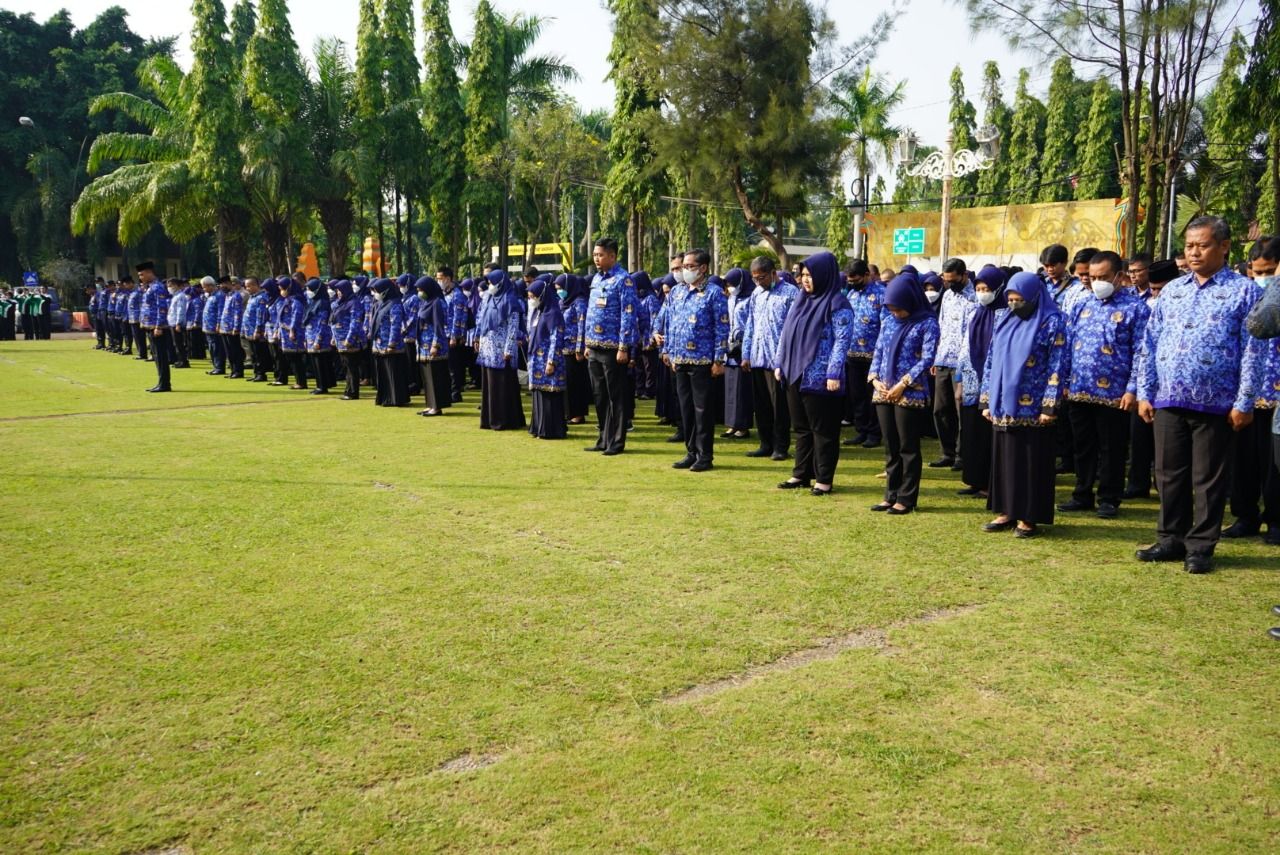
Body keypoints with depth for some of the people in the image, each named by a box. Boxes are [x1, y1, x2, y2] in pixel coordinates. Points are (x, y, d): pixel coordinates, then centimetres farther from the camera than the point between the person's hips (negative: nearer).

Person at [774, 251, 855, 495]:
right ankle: (801, 474, 22)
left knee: (823, 430, 1)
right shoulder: (802, 300, 13)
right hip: (795, 374, 7)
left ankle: (824, 479, 8)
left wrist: (834, 374, -20)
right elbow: (786, 333, 16)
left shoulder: (838, 304, -9)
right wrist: (781, 364, 11)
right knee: (801, 428, 13)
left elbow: (842, 341, -14)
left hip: (819, 379, -7)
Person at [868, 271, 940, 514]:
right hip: (883, 393, 6)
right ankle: (891, 495, 20)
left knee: (908, 448, 1)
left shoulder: (927, 323, -5)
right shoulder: (888, 322, 12)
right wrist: (875, 378, -2)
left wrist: (903, 384, -17)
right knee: (891, 448, 11)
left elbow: (927, 358, -12)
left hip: (911, 394, -6)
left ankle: (906, 499, 9)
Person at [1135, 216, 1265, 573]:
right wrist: (1144, 392, 6)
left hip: (1216, 404, -4)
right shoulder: (1171, 290, 12)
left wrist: (1244, 403, -9)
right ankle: (1171, 539, 23)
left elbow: (1251, 351, -4)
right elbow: (1149, 344, 12)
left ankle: (1201, 546, 16)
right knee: (1169, 474, 11)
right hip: (1168, 400, 4)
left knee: (1209, 479, 5)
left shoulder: (1243, 291, 0)